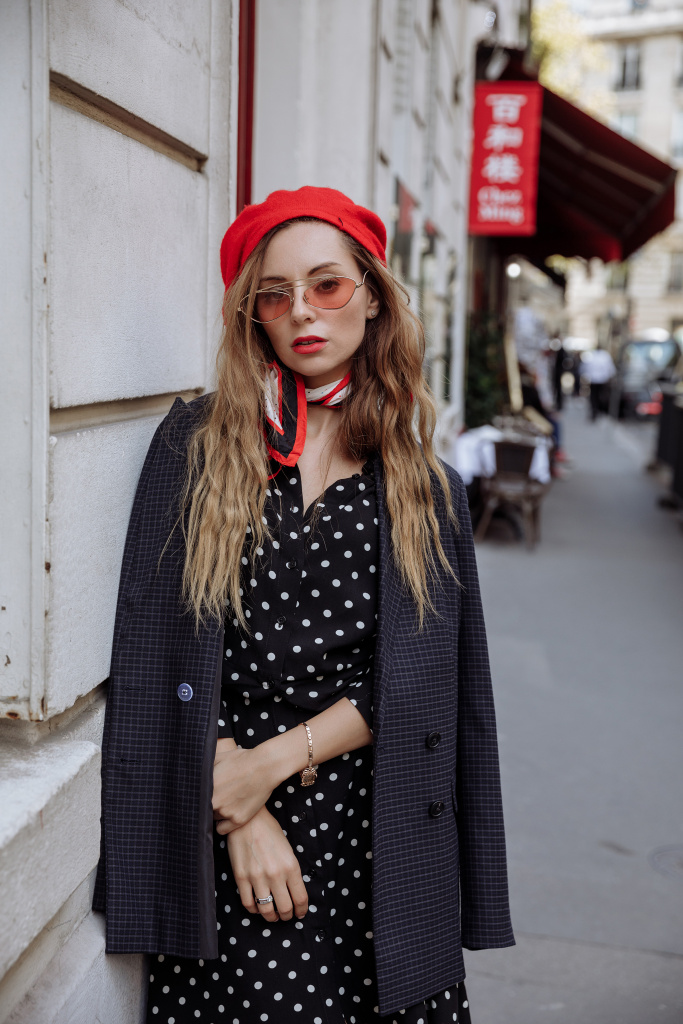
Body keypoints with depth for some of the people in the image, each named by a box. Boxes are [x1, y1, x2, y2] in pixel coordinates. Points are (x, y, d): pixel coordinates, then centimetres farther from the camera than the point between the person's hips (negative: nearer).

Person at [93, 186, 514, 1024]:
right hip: (220, 839, -1)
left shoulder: (423, 485, 4)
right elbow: (159, 653, -4)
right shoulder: (196, 446, 0)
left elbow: (417, 681, -2)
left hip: (374, 830, 1)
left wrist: (274, 760, -11)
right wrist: (240, 816, -9)